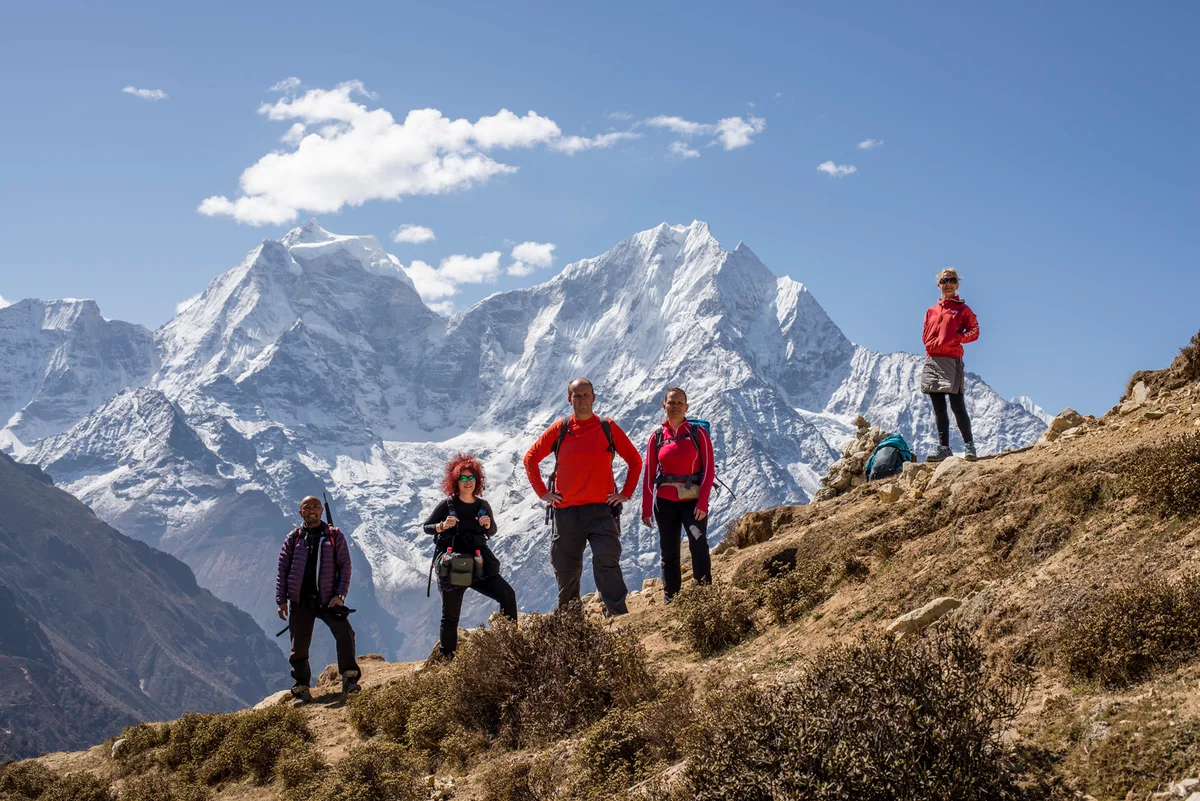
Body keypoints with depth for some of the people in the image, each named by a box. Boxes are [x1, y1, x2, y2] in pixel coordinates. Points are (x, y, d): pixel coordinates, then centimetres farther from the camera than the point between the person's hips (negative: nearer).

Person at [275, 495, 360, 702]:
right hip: (301, 600, 1)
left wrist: (340, 595, -9)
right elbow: (282, 570, 8)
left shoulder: (334, 536, 5)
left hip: (327, 599, -1)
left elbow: (345, 566, 2)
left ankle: (349, 679, -10)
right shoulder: (293, 538, 7)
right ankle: (301, 690, 15)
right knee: (299, 647, 3)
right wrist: (281, 601, 1)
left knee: (345, 633, -20)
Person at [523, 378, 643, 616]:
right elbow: (530, 458, 13)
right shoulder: (559, 429, 4)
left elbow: (635, 460, 11)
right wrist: (542, 492, 6)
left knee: (607, 563, -15)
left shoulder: (608, 428, 2)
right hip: (566, 513, 2)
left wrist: (626, 493, 3)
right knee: (566, 570, 11)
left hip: (601, 509, -2)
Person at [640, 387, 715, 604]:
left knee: (698, 545, -21)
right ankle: (669, 598, 17)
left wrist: (703, 502, -13)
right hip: (665, 502, 3)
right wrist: (646, 508, 3)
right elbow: (649, 474, 7)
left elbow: (709, 469, -4)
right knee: (669, 551, 8)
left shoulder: (698, 433, -1)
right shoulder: (657, 436, 5)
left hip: (693, 500, -3)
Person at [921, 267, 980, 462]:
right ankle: (943, 448, 8)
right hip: (931, 360, 5)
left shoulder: (962, 309, 4)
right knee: (938, 408, 5)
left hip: (951, 360, -5)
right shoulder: (931, 311, 18)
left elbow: (974, 331, 0)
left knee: (957, 406, -10)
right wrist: (931, 344, 5)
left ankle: (969, 445, -2)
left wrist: (956, 339, -11)